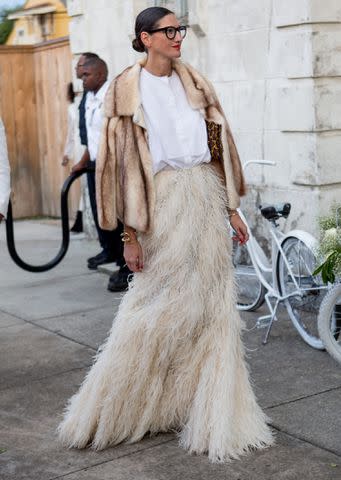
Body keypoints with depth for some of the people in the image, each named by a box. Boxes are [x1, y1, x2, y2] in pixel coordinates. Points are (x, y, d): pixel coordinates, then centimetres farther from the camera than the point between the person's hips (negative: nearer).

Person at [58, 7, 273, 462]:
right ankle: (112, 411, 21)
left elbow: (218, 144, 14)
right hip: (164, 202, -5)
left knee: (213, 306, 7)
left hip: (206, 198, 5)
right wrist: (130, 233, -9)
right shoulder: (128, 89, -3)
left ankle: (212, 413, 20)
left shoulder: (194, 82, 11)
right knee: (159, 308, 1)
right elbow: (121, 162, -5)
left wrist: (231, 208, 11)